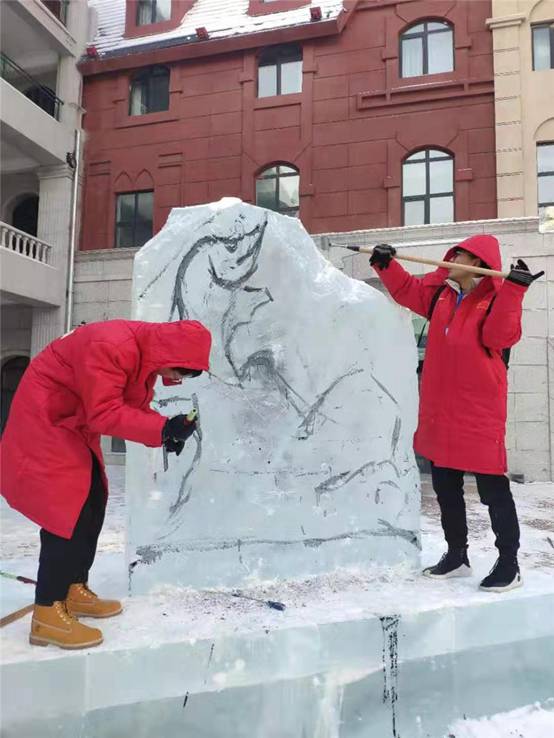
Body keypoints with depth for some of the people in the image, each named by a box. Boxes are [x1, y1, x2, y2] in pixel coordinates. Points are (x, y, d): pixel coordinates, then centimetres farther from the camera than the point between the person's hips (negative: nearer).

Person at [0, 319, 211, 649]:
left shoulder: (148, 353, -2)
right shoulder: (111, 348, -31)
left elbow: (136, 407, 3)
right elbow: (105, 413, -32)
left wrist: (166, 432, -14)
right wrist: (163, 428, -35)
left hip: (76, 424, 10)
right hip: (45, 418, -10)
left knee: (93, 504, 11)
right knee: (69, 509, -14)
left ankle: (74, 590, 23)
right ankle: (47, 614, -7)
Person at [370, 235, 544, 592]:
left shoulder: (497, 298, -9)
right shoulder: (441, 292, 10)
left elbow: (500, 335, -27)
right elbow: (407, 289, 23)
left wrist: (514, 288, -34)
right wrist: (386, 265, 14)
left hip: (479, 410, -8)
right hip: (441, 408, 8)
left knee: (493, 487, 1)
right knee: (445, 486, 16)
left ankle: (509, 564, 16)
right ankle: (457, 555, 31)